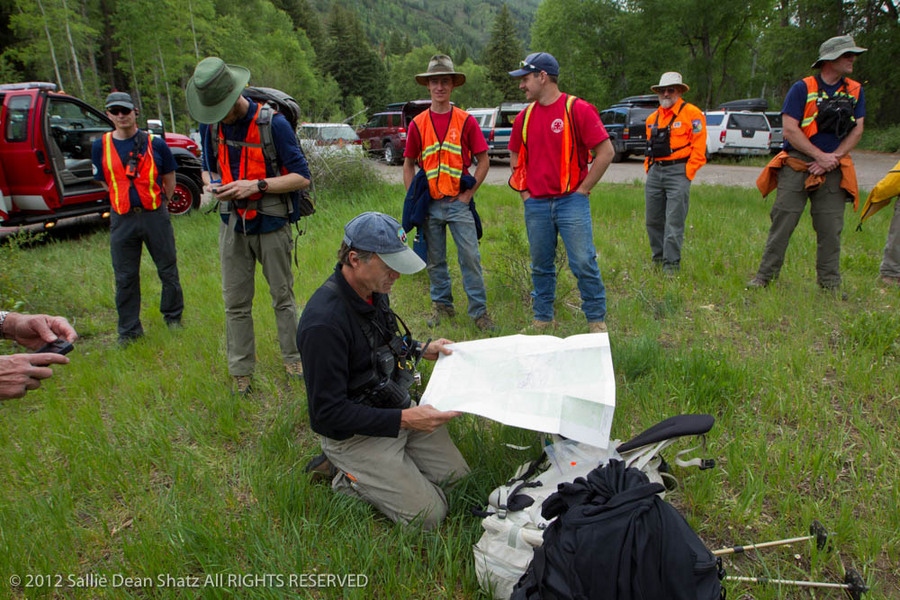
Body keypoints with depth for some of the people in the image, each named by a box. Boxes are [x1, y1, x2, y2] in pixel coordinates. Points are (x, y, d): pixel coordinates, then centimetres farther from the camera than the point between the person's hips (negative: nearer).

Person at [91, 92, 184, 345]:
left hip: (155, 215, -1)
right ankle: (129, 329, 18)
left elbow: (169, 178, 9)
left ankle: (173, 316, 26)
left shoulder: (155, 143, 0)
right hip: (122, 219, 2)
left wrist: (157, 204, 11)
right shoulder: (100, 146, 4)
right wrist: (127, 200, 9)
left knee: (168, 269, 7)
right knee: (125, 277, 6)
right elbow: (105, 181, 14)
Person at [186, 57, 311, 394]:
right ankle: (241, 370, 19)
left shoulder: (272, 123, -13)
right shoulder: (210, 125, 4)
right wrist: (210, 183, -4)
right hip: (233, 224, 4)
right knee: (235, 301, 6)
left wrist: (256, 185, -21)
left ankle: (293, 357, 25)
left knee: (282, 295, 7)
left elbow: (301, 177, -12)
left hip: (270, 223, -4)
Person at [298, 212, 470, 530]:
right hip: (354, 431, -8)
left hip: (396, 407, 8)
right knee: (428, 514, -9)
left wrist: (421, 349, 4)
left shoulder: (374, 289, -2)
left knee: (458, 475, 9)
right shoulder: (324, 322, -30)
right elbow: (328, 411, -27)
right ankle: (350, 476, 8)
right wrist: (404, 420, -30)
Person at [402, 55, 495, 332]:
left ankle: (479, 310, 5)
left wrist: (469, 193, -5)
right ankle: (442, 304, 25)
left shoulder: (465, 120, 2)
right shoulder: (418, 123, 7)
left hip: (458, 202, -2)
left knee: (470, 257, -4)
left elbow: (483, 161, 3)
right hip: (430, 204, 2)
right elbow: (409, 164, 12)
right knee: (435, 260, 10)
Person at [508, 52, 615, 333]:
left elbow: (606, 152, -6)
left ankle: (597, 320, 11)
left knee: (584, 263, -4)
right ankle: (542, 319, 24)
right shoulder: (525, 116, 11)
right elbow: (515, 156, 23)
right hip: (536, 205, 5)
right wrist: (524, 191, 11)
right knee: (541, 266, 10)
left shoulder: (578, 109, -5)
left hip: (571, 202, -4)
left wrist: (583, 189, -7)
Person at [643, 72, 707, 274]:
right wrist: (649, 168, 14)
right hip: (655, 173, 6)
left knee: (674, 221, -6)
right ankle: (657, 258, 22)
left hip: (678, 172, -6)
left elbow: (699, 147, -6)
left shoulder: (692, 114, -3)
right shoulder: (652, 118, 16)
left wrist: (687, 173, -10)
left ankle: (671, 263, -1)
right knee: (653, 220, 9)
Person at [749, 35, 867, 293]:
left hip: (833, 169, 4)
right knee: (783, 221, -6)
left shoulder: (855, 91, 12)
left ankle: (830, 284, 12)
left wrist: (833, 158, -6)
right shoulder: (802, 88, -2)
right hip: (797, 164, -4)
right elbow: (790, 130, -9)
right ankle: (765, 275, 3)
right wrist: (821, 155, -12)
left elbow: (857, 130, 9)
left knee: (831, 227, 3)